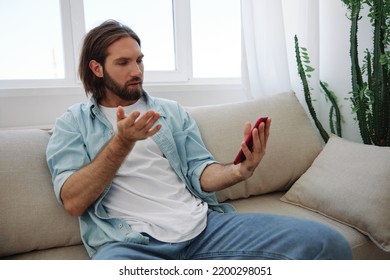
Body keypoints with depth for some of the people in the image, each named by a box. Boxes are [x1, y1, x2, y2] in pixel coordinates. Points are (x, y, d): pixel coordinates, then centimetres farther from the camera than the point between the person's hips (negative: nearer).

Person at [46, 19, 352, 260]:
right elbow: (73, 201, -2)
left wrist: (240, 170, -12)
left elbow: (200, 174, 10)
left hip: (203, 225, 3)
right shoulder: (73, 123, 10)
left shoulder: (172, 110, 17)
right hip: (129, 241, -2)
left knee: (327, 242, -13)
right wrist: (121, 142, -15)